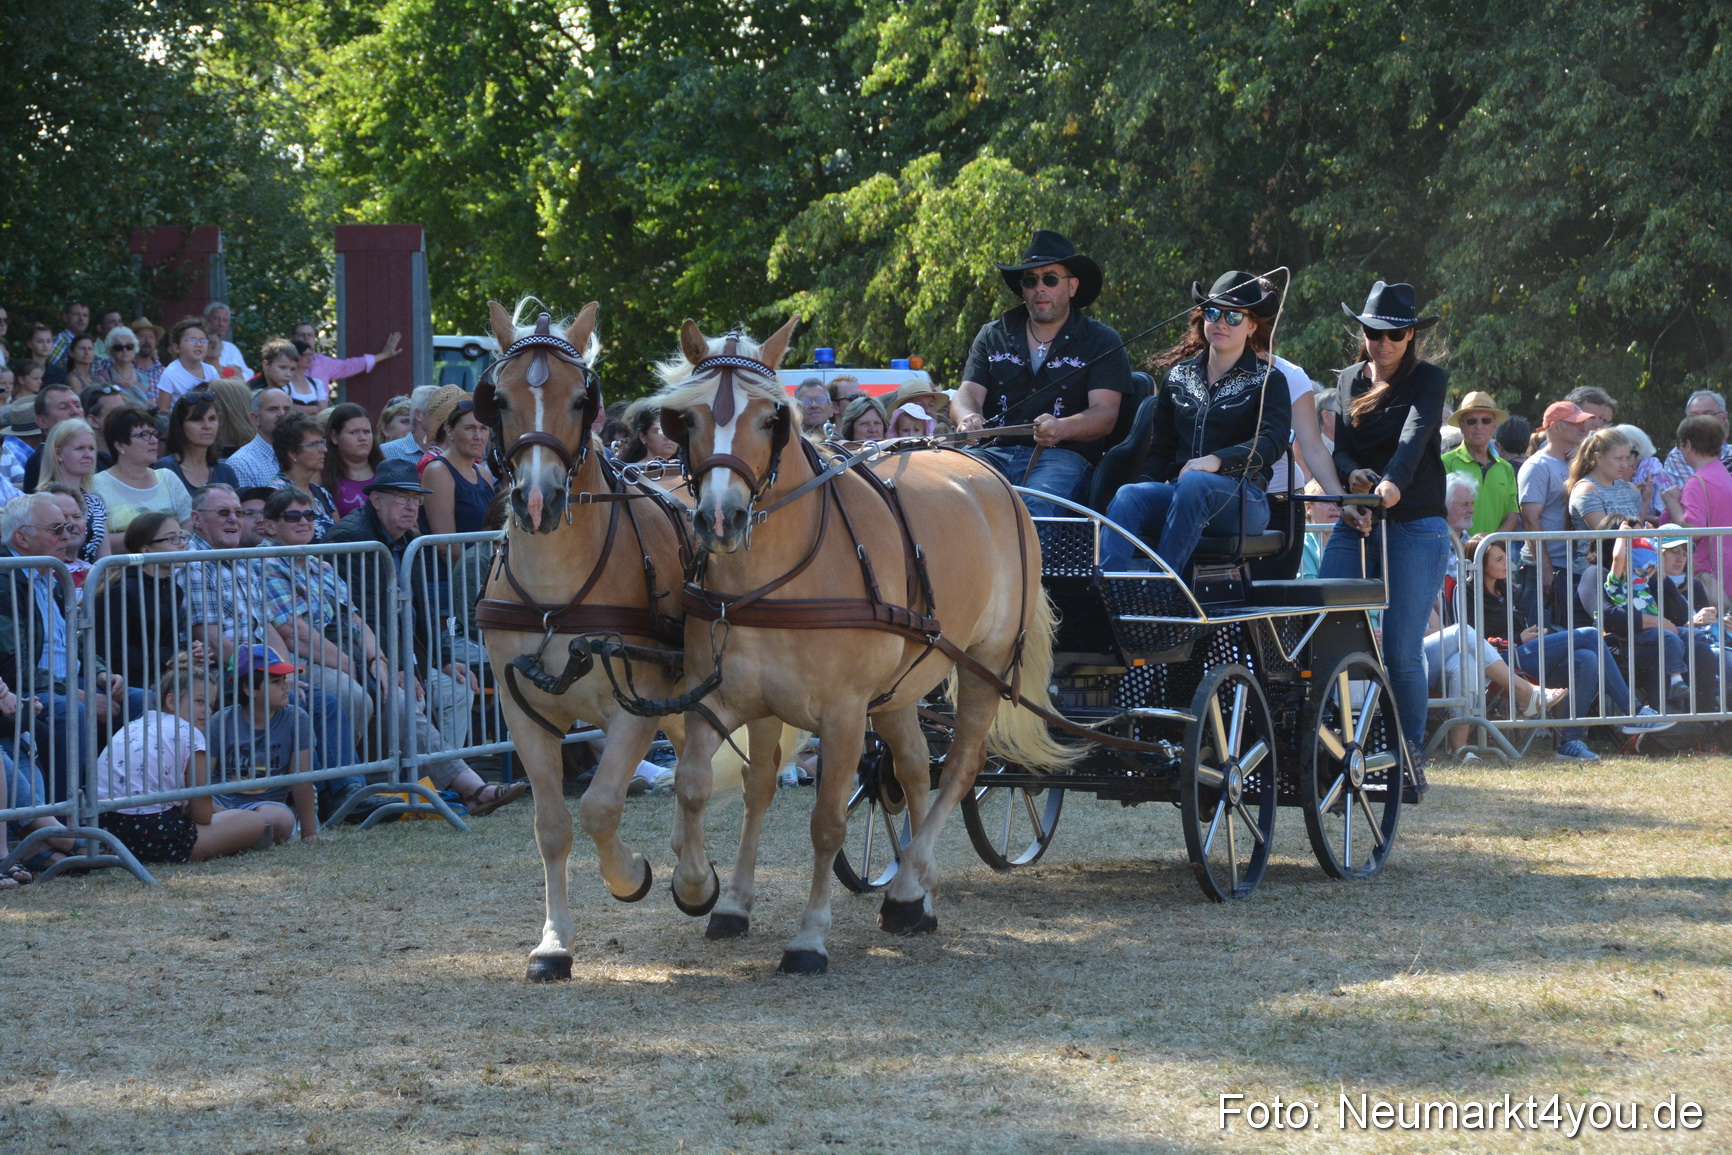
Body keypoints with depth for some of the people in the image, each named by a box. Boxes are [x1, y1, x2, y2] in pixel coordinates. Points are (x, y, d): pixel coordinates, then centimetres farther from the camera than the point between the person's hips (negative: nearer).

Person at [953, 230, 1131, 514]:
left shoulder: (1100, 342, 10)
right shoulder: (992, 336, 21)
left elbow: (1105, 413, -3)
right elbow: (967, 393, 10)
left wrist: (1060, 428, -26)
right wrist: (968, 418, -17)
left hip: (1064, 456, -3)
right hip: (994, 452, 3)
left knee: (1032, 507, -38)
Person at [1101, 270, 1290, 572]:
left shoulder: (1268, 380, 9)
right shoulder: (1178, 376, 23)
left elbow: (1273, 441, -8)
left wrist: (1218, 460, -25)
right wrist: (1145, 481, -1)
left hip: (1241, 496, -3)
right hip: (1178, 494, 4)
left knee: (1193, 483, -38)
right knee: (1127, 496, -30)